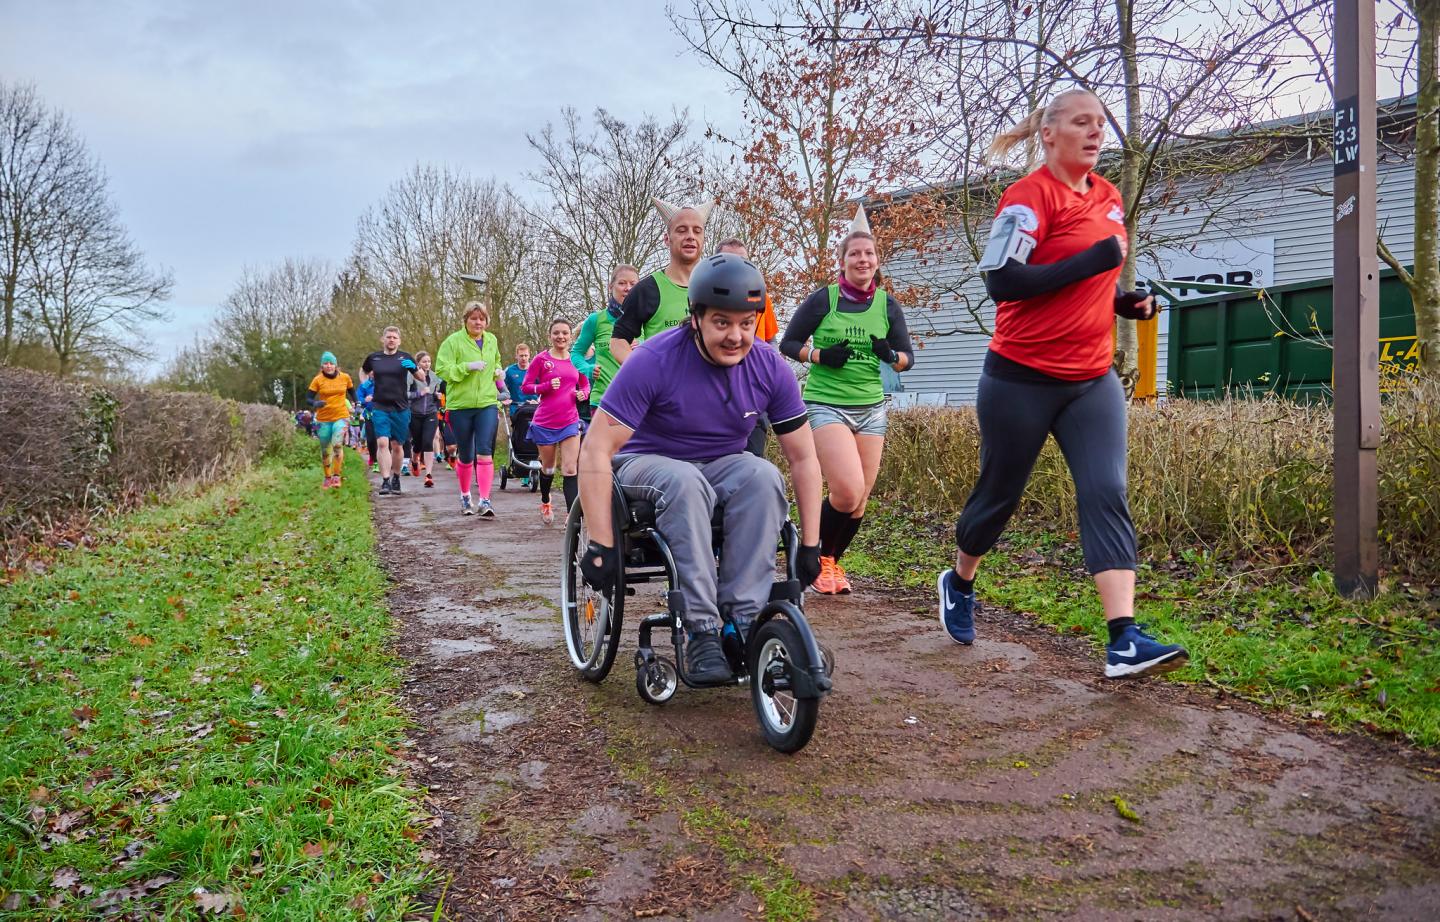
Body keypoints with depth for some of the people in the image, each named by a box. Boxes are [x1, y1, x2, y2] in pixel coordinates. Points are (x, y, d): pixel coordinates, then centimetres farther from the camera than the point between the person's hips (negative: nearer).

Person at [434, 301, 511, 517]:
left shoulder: (492, 340, 10)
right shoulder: (453, 341, -5)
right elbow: (441, 369, -11)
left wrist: (498, 371, 7)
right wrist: (468, 367, -22)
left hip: (487, 404, 2)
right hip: (460, 405, -2)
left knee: (485, 453, -12)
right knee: (465, 456, 9)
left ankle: (485, 501, -14)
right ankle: (465, 497, 30)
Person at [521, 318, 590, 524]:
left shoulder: (576, 360, 4)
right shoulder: (541, 360, -4)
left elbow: (585, 385, 16)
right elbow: (525, 387, -4)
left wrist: (583, 394, -6)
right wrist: (546, 386, -20)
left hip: (570, 422, 1)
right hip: (545, 423, -1)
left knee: (570, 470, -8)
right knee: (548, 468, 16)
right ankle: (545, 502, 43)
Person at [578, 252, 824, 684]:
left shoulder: (770, 369, -12)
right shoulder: (654, 361, -23)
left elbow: (803, 459, -5)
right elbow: (596, 450, -24)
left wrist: (809, 545, -9)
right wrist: (600, 546, -27)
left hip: (722, 466, 3)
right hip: (648, 463, -3)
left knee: (763, 476, -31)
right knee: (686, 481, -38)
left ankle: (744, 621, -26)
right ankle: (700, 632, -31)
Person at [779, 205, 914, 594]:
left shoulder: (888, 305, 5)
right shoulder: (823, 299, -4)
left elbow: (908, 357, 10)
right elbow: (788, 343, 2)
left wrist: (890, 355, -13)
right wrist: (820, 355, -16)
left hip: (871, 408, 4)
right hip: (826, 404, -4)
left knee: (860, 498, 4)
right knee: (847, 492, -19)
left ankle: (832, 560, 28)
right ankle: (817, 556, 9)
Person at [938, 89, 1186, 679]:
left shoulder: (1108, 197, 13)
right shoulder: (1031, 195, -10)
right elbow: (1001, 281, -22)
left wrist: (1126, 299, 7)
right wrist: (1094, 259, -22)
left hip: (1092, 380, 6)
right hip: (1022, 379, -6)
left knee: (1106, 493, -8)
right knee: (999, 493, 9)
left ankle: (1125, 641, -12)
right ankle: (959, 583, 37)